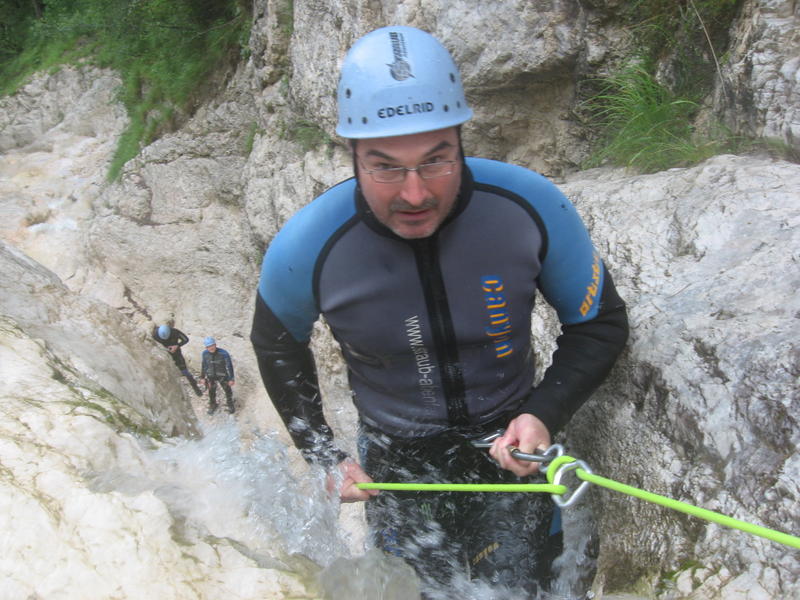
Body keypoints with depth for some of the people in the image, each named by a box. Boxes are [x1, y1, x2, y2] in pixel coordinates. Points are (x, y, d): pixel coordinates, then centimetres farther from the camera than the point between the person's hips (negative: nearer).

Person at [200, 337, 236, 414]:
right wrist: (202, 377, 6)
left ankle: (230, 404, 47)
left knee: (228, 391, 17)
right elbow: (204, 365, -2)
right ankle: (212, 405, 48)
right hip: (211, 376, 2)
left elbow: (229, 366, -20)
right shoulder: (205, 353, -18)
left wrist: (231, 379, -15)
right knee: (211, 392, 19)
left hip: (223, 376, -2)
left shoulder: (224, 353, -29)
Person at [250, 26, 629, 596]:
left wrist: (545, 414, -21)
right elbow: (278, 347, 0)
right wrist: (324, 455, 0)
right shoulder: (306, 249, -23)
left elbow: (601, 323, -7)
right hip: (395, 464, 1)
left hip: (509, 448, 0)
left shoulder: (531, 206, -24)